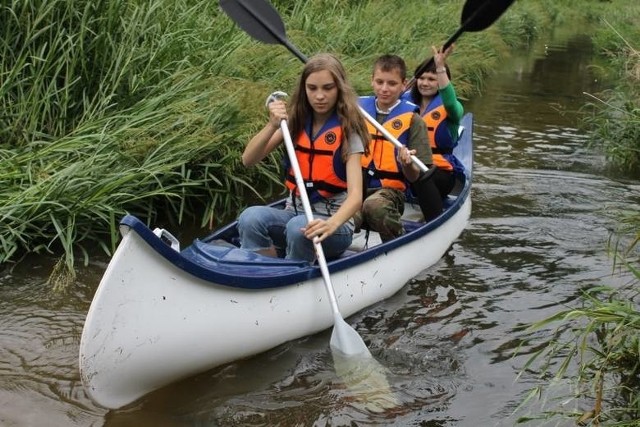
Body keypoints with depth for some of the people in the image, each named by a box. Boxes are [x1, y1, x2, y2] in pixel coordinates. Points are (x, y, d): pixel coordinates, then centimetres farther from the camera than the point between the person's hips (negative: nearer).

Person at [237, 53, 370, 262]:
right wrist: (272, 125, -21)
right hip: (294, 212, 4)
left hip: (334, 221, -3)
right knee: (251, 217, -27)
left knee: (299, 228, -36)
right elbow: (248, 160, -4)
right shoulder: (296, 122, 4)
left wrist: (332, 224, -40)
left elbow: (355, 194, -20)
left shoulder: (348, 129, -8)